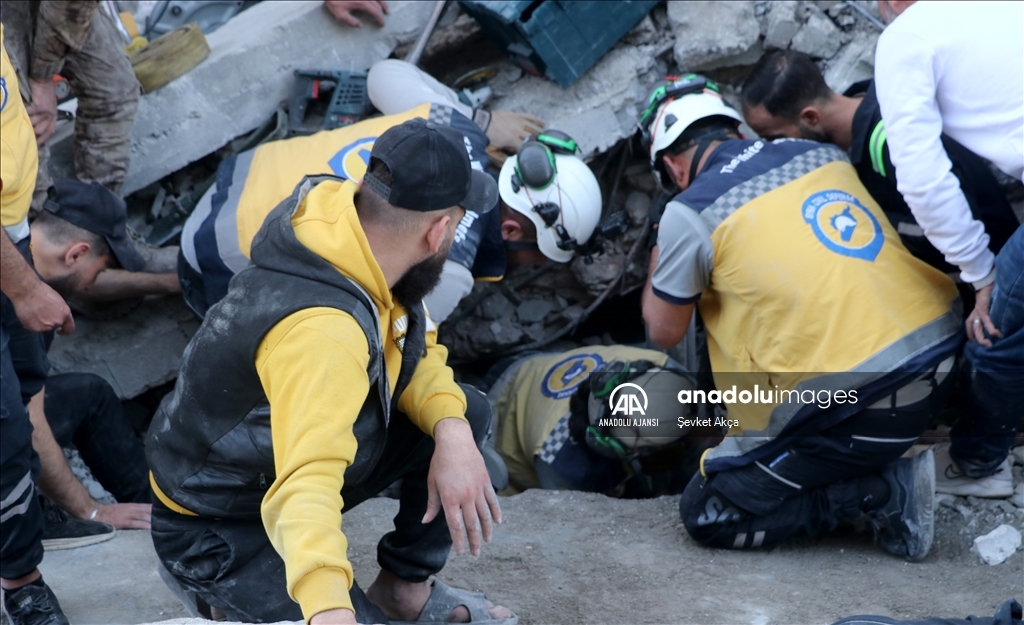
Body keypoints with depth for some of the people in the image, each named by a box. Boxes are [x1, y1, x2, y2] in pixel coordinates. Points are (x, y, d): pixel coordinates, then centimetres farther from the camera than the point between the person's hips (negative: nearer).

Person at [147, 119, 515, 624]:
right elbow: (305, 484, -50)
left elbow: (414, 348, 0)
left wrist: (453, 434, -18)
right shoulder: (320, 329, -38)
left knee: (467, 412, 2)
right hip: (220, 531, -9)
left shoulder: (341, 204, -13)